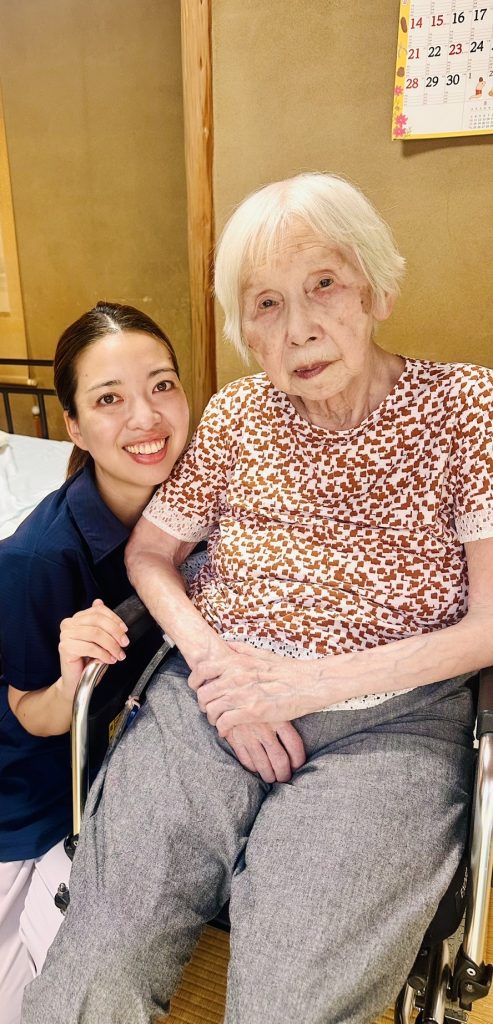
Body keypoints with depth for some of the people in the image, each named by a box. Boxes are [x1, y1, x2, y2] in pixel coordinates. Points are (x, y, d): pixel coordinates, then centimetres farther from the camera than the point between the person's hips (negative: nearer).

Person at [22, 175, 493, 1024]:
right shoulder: (237, 414, 9)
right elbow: (149, 552, 13)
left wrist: (312, 681, -14)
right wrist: (209, 657, -7)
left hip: (387, 724, -1)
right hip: (211, 702, 3)